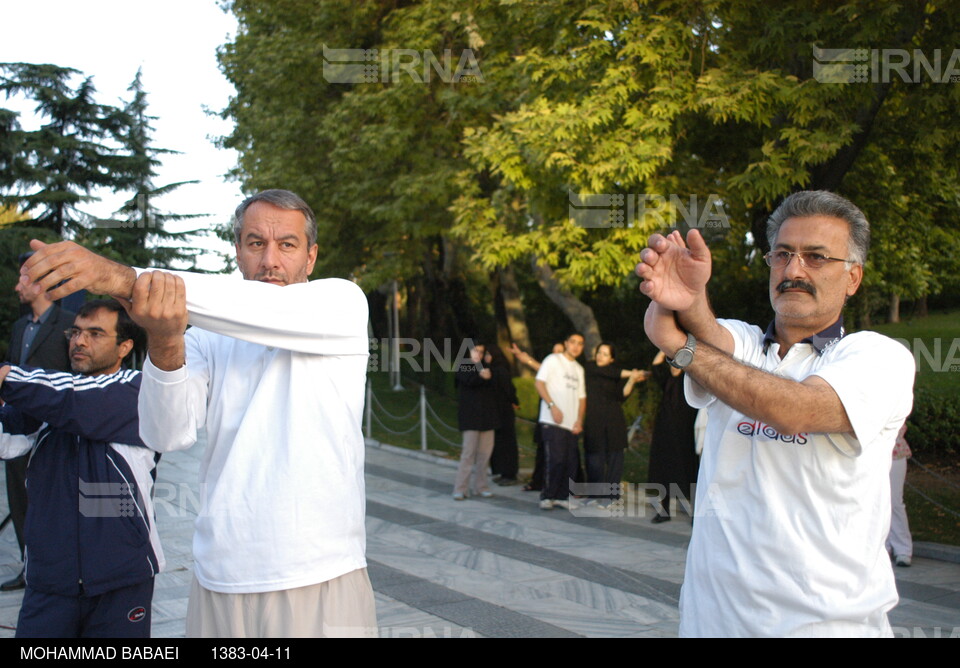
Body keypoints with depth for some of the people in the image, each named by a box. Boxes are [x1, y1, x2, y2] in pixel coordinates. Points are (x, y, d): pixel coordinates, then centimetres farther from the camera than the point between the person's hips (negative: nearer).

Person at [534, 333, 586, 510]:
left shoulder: (579, 369, 21)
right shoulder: (553, 360, 2)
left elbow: (581, 397, 20)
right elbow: (539, 383, -7)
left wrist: (579, 420, 6)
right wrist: (552, 406, -16)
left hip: (571, 424, 6)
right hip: (553, 422, -6)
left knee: (571, 462, 2)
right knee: (556, 459, -12)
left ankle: (562, 497, 12)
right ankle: (547, 496, -1)